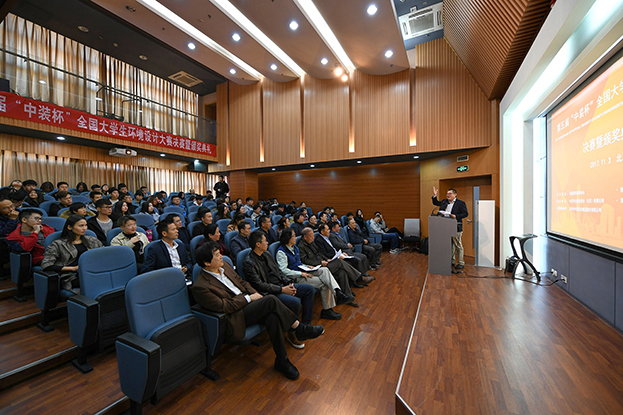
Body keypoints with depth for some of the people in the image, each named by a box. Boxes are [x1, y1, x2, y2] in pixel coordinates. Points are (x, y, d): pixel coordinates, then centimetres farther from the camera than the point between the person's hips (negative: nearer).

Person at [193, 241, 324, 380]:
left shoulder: (224, 266, 8)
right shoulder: (200, 287, -15)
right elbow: (224, 306, -17)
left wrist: (254, 293, 0)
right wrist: (249, 298, -13)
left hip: (247, 303, 7)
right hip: (235, 318, -7)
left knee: (272, 317, -24)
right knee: (271, 299, -27)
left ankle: (282, 360, -6)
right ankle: (299, 328, -11)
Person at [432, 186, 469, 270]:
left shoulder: (461, 203, -2)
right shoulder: (444, 201, 14)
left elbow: (465, 214, -8)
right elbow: (435, 203, 27)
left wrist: (455, 216, -21)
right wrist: (434, 195, 13)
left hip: (455, 228, -6)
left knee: (458, 245, 0)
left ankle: (461, 263, 10)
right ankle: (452, 261, 26)